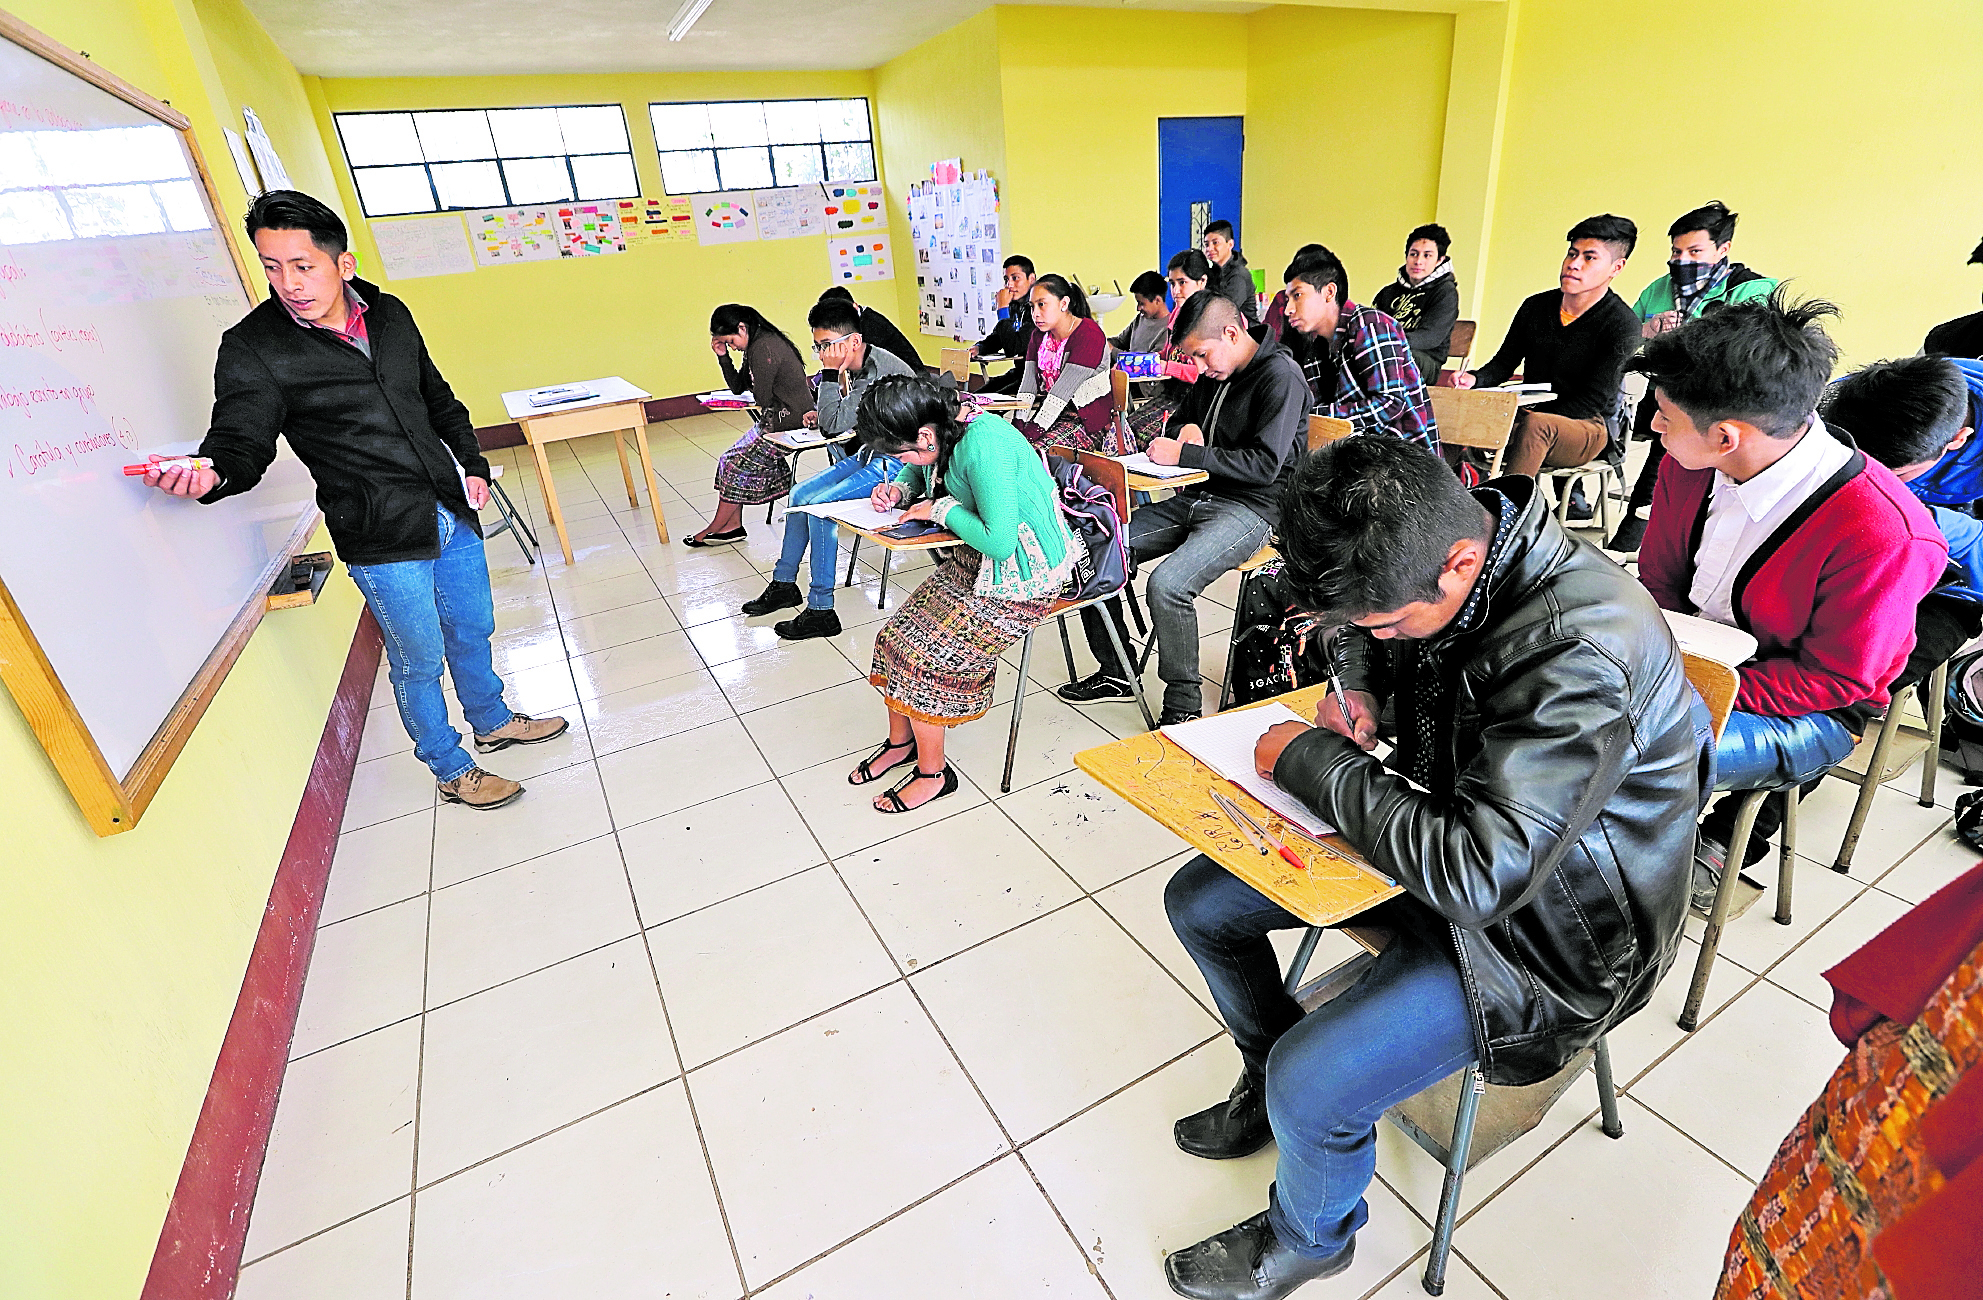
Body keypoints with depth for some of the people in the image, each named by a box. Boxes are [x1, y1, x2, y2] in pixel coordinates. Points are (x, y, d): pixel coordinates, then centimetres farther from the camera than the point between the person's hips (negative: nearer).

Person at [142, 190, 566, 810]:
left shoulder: (390, 314, 6)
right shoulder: (253, 348, -10)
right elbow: (242, 438, -14)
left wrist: (473, 464, 12)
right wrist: (212, 474, -36)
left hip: (453, 511, 5)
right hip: (382, 538, -5)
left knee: (473, 629, 21)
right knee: (419, 659, 6)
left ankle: (492, 722, 44)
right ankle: (452, 771, 26)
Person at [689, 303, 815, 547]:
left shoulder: (763, 348, -20)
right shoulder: (756, 346, 14)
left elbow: (763, 399, -19)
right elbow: (738, 387, 17)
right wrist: (723, 356, 6)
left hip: (789, 422, -11)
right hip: (777, 419, 11)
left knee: (737, 463, -2)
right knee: (732, 459, 9)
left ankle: (715, 529, 11)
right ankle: (732, 526, 9)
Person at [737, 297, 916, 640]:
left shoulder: (881, 370, -23)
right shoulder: (851, 368, 4)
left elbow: (836, 425, -24)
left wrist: (832, 373, -21)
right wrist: (821, 417, 3)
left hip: (895, 461, -10)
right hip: (868, 453, 10)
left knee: (819, 505, -21)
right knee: (801, 494, 9)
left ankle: (821, 611, -13)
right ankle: (785, 584, 21)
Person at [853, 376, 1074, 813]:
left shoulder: (985, 446, -29)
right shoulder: (944, 434, -1)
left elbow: (1000, 542, -33)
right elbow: (917, 471, 24)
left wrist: (940, 509, -19)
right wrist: (898, 489, 1)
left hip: (1024, 576, -9)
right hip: (974, 560, 9)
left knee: (922, 655, -13)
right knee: (895, 637, 0)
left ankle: (932, 773, 8)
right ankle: (900, 740, 23)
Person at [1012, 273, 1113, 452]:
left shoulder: (1090, 335, -13)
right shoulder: (1039, 334, 12)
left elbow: (1063, 390, -21)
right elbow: (1028, 384, 3)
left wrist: (1031, 433, -26)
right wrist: (1018, 424, -14)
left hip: (1087, 419, -7)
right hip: (1050, 412, 7)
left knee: (1037, 450, -32)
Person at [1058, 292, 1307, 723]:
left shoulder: (1280, 375, -12)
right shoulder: (1212, 372, 13)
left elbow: (1264, 464, -20)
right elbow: (1180, 421, 28)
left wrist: (1184, 454, -20)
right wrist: (1187, 429, 2)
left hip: (1250, 507, -8)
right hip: (1195, 497, 8)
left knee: (1167, 584, -33)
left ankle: (1183, 708, -14)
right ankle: (1115, 672, 8)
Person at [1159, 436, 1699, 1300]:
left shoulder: (1580, 652, -34)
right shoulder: (1424, 560, -9)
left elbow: (1476, 875, -37)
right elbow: (1364, 635, 16)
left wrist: (1311, 761, -27)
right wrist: (1357, 686, -7)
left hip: (1540, 916, -8)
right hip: (1441, 835, 8)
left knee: (1311, 1082, -21)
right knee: (1196, 902, 7)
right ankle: (1269, 1085, 33)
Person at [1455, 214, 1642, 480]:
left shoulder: (1622, 325, -8)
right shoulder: (1535, 307, 9)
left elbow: (1595, 400, -14)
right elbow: (1504, 363, 13)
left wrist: (1535, 416, -28)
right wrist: (1475, 379, -12)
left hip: (1589, 428, -5)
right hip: (1529, 415, 5)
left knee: (1535, 424, -40)